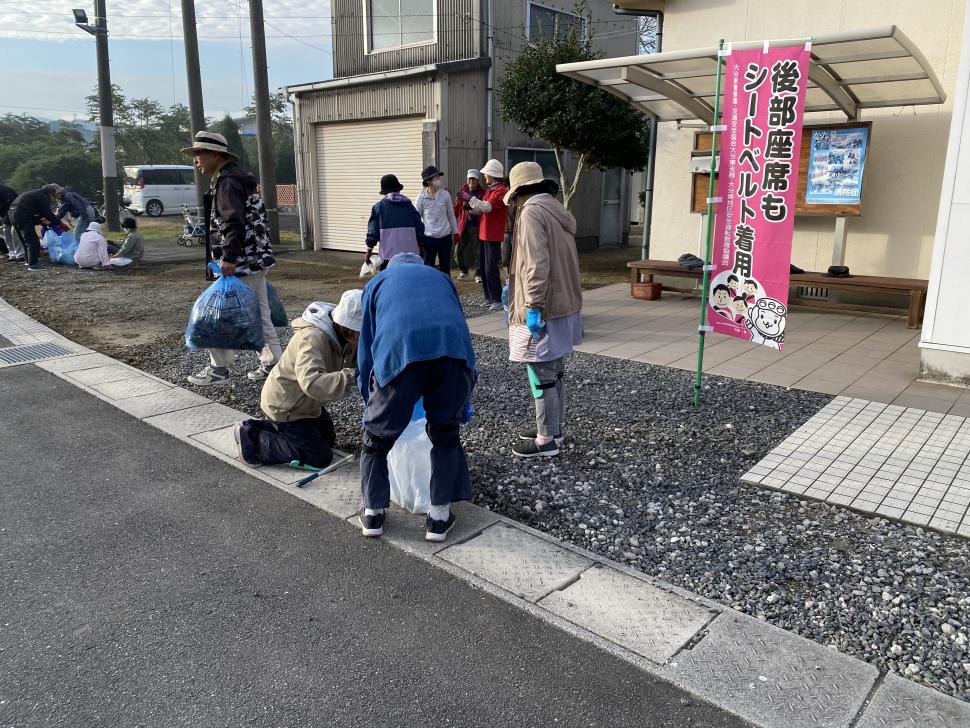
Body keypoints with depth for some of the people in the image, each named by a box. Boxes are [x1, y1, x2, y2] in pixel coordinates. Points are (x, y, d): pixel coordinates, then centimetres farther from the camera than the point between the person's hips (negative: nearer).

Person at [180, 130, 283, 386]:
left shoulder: (226, 181, -12)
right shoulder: (238, 177, 18)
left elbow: (233, 222, -24)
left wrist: (229, 257, -26)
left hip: (240, 263, -10)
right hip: (256, 259, 10)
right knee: (259, 314, 12)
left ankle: (218, 369, 6)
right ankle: (273, 362, 16)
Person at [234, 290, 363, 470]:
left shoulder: (348, 336, -11)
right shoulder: (312, 337, -36)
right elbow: (311, 383, -49)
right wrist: (352, 376, -56)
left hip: (305, 402, 9)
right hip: (283, 406, -9)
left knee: (328, 439, 21)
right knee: (320, 458, -8)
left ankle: (259, 426, 24)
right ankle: (252, 439, 0)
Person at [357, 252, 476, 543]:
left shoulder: (378, 282, 34)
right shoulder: (440, 277, 38)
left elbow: (366, 348, 31)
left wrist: (368, 403, 42)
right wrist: (466, 398, 46)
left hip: (399, 350, -1)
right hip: (453, 351, 2)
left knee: (377, 434, 20)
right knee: (445, 433, 23)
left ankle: (372, 512, 32)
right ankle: (439, 517, 27)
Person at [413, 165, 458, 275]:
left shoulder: (445, 194, 0)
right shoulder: (421, 197, -6)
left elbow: (451, 214, 9)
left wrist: (455, 232, 11)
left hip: (445, 236, 2)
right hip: (429, 237, -2)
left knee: (445, 267, 11)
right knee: (428, 266, 5)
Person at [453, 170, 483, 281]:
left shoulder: (482, 194, -1)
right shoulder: (462, 193, 6)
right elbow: (456, 209, 5)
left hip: (477, 227, -3)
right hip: (464, 227, 3)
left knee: (478, 251, 1)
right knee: (459, 250, 6)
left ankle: (479, 274, 11)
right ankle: (463, 270, 26)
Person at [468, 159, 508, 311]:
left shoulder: (500, 190, -12)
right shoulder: (489, 189, 17)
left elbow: (488, 206, -25)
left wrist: (470, 199, -22)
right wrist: (471, 207, 6)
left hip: (493, 235, -9)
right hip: (484, 234, 9)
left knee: (490, 269, -10)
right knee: (483, 267, 11)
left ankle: (497, 300, -4)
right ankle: (489, 298, 19)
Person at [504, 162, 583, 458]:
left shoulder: (532, 212, -14)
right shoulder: (559, 211, 14)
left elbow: (537, 264, -23)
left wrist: (533, 306, -23)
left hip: (544, 311, -10)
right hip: (564, 306, 10)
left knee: (542, 377, -1)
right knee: (555, 373, 17)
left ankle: (546, 440, 8)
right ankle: (552, 429, 28)